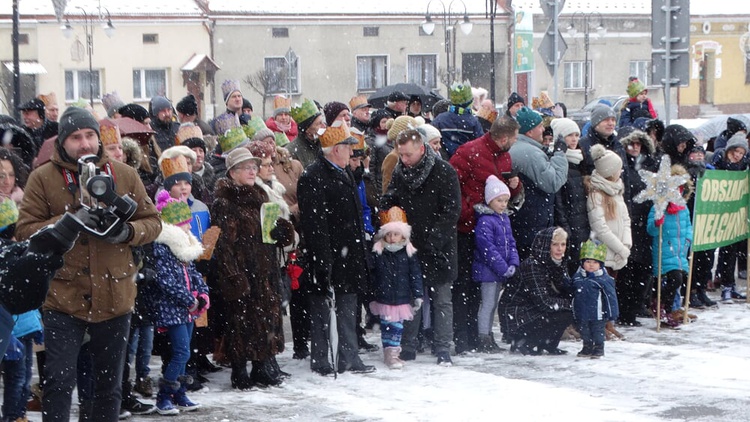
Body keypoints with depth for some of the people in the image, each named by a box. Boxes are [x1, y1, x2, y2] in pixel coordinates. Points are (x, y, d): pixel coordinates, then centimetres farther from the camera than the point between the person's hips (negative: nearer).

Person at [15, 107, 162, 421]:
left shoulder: (124, 175, 5)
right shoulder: (43, 178, -1)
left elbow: (153, 223, 8)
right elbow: (25, 230, -6)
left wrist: (127, 231, -14)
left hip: (114, 297, 3)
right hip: (63, 297, -2)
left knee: (110, 384, 13)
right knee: (59, 382, -6)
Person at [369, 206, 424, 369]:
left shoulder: (409, 253, -3)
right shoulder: (377, 252, -4)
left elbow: (415, 275, 1)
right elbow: (371, 275, 2)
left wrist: (417, 296, -1)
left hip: (402, 299, 1)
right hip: (384, 299, -1)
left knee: (397, 326, 7)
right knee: (387, 325, 3)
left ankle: (392, 352, 17)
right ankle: (389, 352, 10)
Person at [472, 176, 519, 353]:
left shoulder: (504, 218, 11)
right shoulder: (485, 221, -17)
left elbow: (510, 242, 13)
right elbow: (487, 248, -22)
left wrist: (513, 263, -2)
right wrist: (503, 267, -22)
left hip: (501, 271, 8)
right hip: (488, 270, -8)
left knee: (493, 304, 14)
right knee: (488, 303, -4)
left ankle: (488, 336, 23)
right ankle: (484, 340, 1)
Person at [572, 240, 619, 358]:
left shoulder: (604, 279, -14)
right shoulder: (577, 277, 1)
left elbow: (611, 296, -10)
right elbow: (572, 293, 17)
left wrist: (612, 313, -9)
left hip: (597, 314, -5)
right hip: (582, 313, 5)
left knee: (598, 332, 7)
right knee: (584, 332, 16)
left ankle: (598, 349, 22)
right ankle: (587, 348, 31)